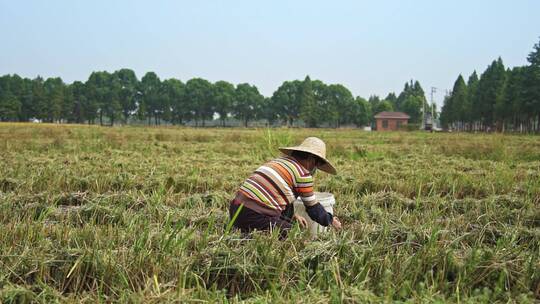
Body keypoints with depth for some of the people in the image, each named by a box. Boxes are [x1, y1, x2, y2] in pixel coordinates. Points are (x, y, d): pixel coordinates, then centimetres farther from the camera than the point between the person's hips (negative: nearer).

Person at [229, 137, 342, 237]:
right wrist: (331, 220, 25)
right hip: (257, 217, -8)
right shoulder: (303, 174, -3)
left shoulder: (279, 161, 19)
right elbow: (313, 208, 7)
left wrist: (293, 216, 32)